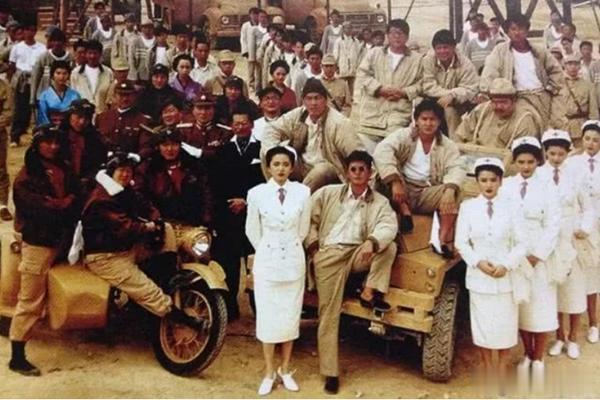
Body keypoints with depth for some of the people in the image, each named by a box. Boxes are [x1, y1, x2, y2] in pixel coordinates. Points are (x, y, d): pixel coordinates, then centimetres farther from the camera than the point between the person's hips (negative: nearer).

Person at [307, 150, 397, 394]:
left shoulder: (380, 202, 7)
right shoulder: (327, 193, 10)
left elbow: (389, 227, -11)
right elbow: (309, 218, 9)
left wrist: (371, 241, -31)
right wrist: (312, 244, -4)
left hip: (359, 253, 2)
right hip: (330, 254, -1)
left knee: (389, 246, -25)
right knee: (329, 313, -8)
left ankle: (370, 293, -16)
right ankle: (330, 372, -3)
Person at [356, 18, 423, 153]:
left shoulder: (416, 59, 11)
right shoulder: (374, 53, 13)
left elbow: (420, 84, 7)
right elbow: (362, 74, 4)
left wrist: (403, 92, -10)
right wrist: (380, 89, -9)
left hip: (399, 112, -1)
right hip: (372, 111, 2)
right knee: (365, 145, 0)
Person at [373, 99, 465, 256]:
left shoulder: (448, 145, 4)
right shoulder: (404, 135, -3)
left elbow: (456, 168, -11)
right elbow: (382, 151, -20)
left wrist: (450, 190, -34)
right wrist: (395, 182, -33)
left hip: (428, 193, 2)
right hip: (403, 190, -1)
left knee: (452, 193, -26)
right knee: (387, 172, -27)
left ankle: (444, 239, -24)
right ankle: (405, 211, -17)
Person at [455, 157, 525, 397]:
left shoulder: (509, 208, -2)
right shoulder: (468, 207, -2)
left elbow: (521, 243, -1)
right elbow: (461, 243, -1)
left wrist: (507, 265, -14)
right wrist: (478, 262, -14)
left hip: (506, 278, 0)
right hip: (479, 278, 0)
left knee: (506, 334, 7)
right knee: (483, 335, 8)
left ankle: (503, 386, 22)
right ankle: (488, 386, 22)